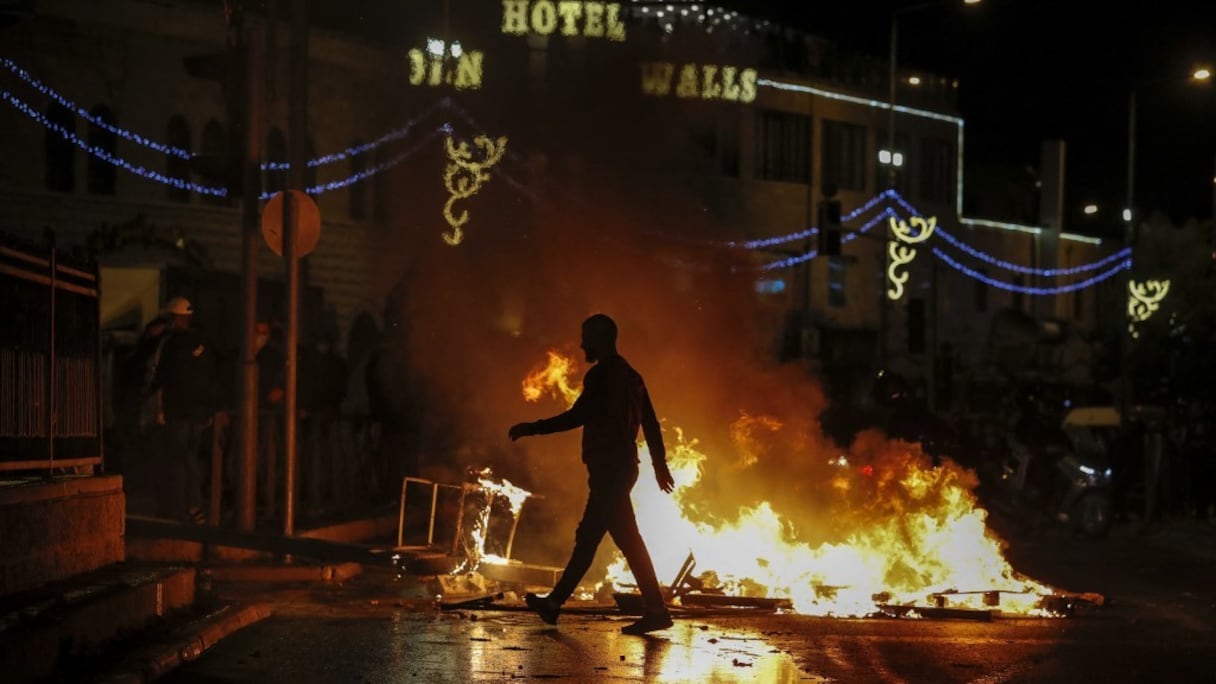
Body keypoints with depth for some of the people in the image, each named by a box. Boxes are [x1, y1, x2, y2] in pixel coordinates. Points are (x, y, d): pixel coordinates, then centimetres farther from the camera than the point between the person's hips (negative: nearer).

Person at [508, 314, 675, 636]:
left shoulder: (601, 376, -12)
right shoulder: (629, 376, 16)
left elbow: (578, 416, -19)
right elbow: (650, 422, 16)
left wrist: (532, 428, -12)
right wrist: (660, 464, 20)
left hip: (609, 468, -9)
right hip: (622, 467, 9)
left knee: (627, 539, -6)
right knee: (587, 537, 11)